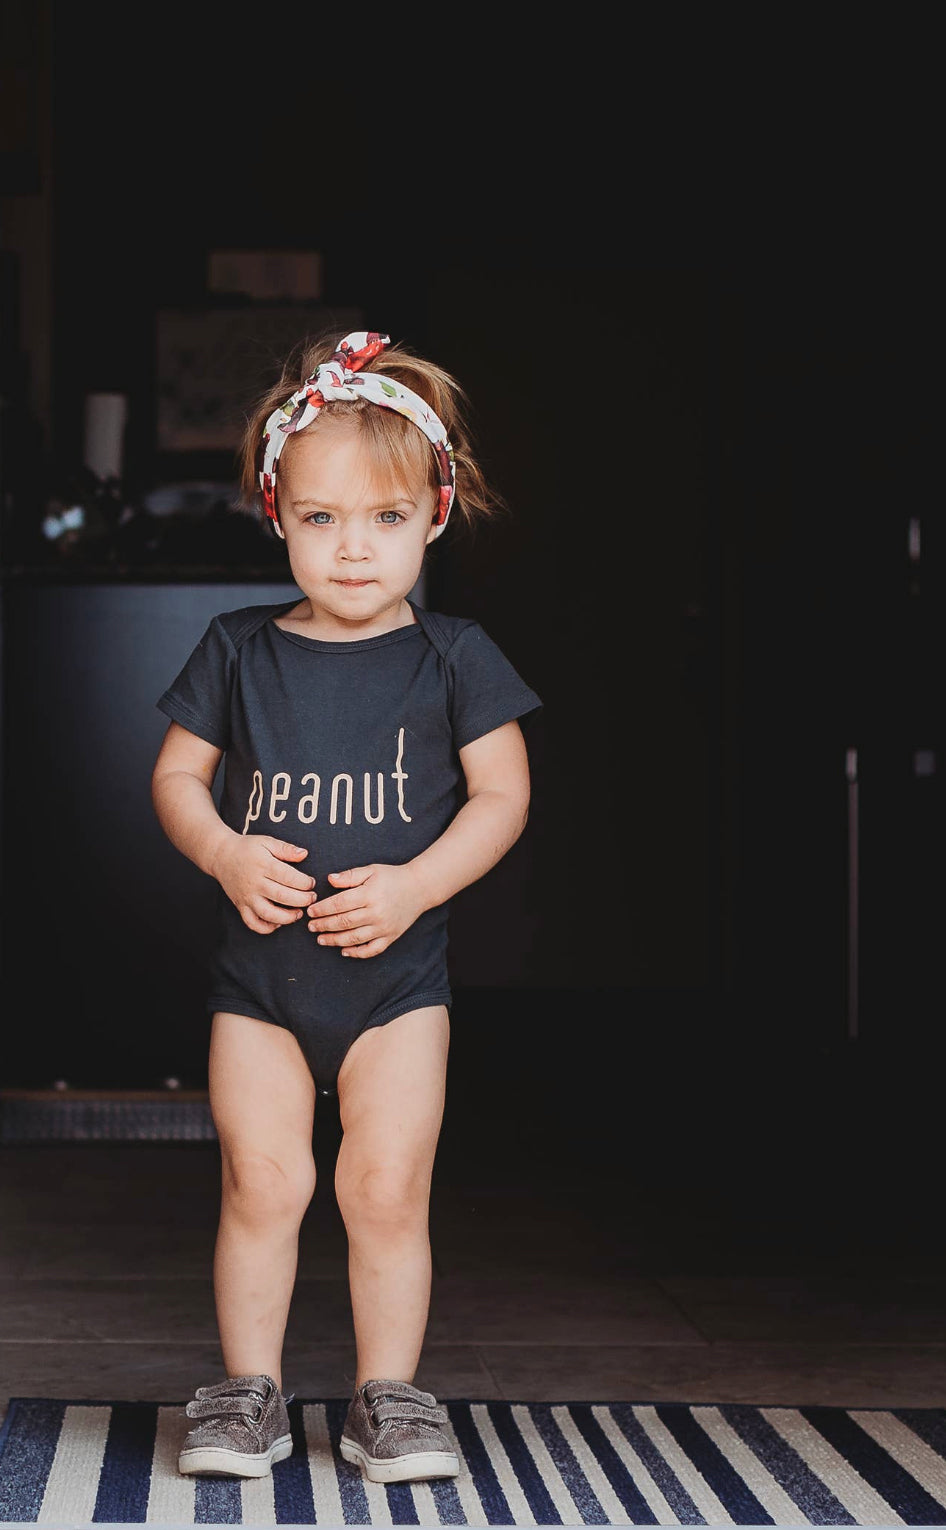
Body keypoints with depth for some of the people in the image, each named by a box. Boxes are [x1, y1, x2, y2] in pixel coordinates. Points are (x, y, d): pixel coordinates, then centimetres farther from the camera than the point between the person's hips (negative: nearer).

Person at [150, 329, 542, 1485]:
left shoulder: (451, 658, -1)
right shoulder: (239, 652, 3)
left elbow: (502, 794, -1)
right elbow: (176, 775, 7)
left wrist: (412, 887, -15)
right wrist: (225, 854, -13)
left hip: (397, 972, -1)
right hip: (259, 968, 1)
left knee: (387, 1186, -2)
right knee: (262, 1179, -1)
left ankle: (388, 1396, 12)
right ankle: (249, 1390, 13)